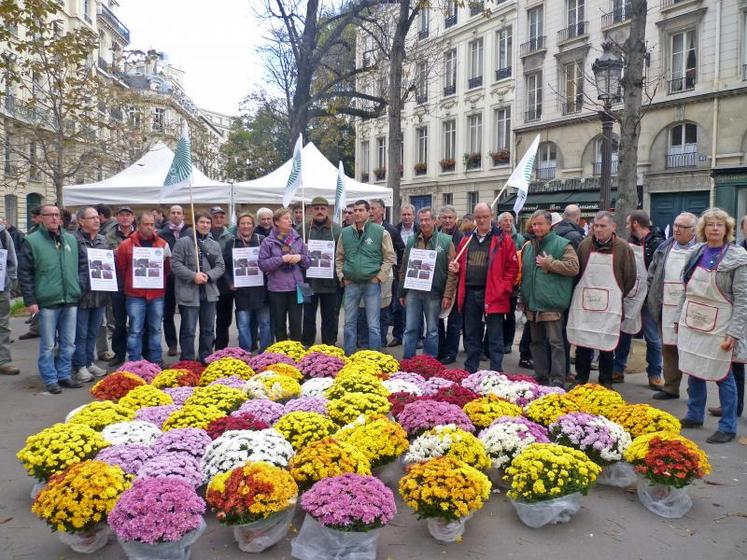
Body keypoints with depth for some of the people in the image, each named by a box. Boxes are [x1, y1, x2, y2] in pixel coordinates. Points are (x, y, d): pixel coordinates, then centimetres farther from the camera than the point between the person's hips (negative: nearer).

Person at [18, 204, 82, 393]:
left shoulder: (71, 239, 12)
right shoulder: (32, 241, -2)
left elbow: (79, 267, 19)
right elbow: (24, 273, -3)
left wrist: (79, 291, 13)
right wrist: (30, 300, -7)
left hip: (71, 300, 4)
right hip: (47, 301, -4)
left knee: (68, 343, 11)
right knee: (48, 345, 3)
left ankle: (64, 375, 23)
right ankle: (50, 379, 15)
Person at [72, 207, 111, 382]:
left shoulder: (103, 240, 12)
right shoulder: (74, 240, -9)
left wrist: (109, 274, 8)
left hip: (100, 294, 6)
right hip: (82, 294, -6)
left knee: (93, 332, 15)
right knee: (80, 333, 3)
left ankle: (89, 362, 26)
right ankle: (80, 366, 12)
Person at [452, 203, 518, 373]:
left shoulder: (503, 239, -2)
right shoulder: (467, 240, 13)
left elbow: (512, 267, -4)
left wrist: (503, 288, -12)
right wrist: (456, 268, 0)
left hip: (492, 295, -5)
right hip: (469, 293, 5)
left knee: (495, 338, 2)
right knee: (471, 336, 14)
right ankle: (469, 372, 24)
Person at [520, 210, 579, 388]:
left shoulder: (562, 245, -4)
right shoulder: (528, 247, 15)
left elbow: (574, 267, -14)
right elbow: (522, 272, 24)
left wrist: (550, 264, -14)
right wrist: (524, 298, 19)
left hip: (552, 304, -7)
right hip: (532, 303, 7)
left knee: (555, 343, -5)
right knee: (536, 342, 13)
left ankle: (558, 382, -2)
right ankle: (541, 379, 24)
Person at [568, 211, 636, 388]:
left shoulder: (623, 248, -3)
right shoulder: (584, 245, 4)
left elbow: (630, 277, 3)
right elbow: (575, 272, 11)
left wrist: (617, 296, 7)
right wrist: (579, 292, 8)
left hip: (609, 305, -2)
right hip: (584, 302, 2)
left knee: (607, 344, 5)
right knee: (582, 341, 6)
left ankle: (605, 382, 19)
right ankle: (581, 378, 19)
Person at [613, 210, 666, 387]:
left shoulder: (657, 243, -13)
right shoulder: (629, 243, 8)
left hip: (648, 299, -6)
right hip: (628, 298, 6)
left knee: (652, 338, 5)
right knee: (623, 334, 12)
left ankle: (654, 374, 17)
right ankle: (617, 370, 22)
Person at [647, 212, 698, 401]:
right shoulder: (664, 248, 11)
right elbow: (652, 275, 14)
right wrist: (652, 299, 8)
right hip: (667, 308, 5)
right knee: (668, 348, 11)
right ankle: (670, 387, 22)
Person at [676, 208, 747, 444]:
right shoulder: (697, 253, 7)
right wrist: (679, 318, 13)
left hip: (718, 326, -5)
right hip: (691, 323, 5)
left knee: (722, 375, 2)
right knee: (693, 371, 13)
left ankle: (728, 427, 14)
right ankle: (694, 416, 28)